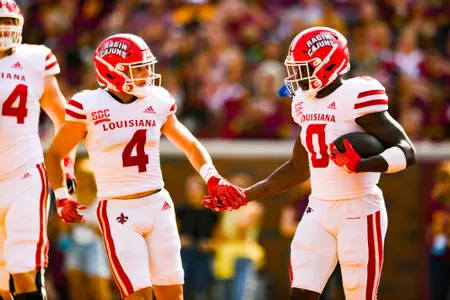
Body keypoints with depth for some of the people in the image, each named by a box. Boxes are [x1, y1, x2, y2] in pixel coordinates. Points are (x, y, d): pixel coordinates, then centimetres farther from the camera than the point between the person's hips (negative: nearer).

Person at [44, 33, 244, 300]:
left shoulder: (157, 102, 5)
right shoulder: (89, 106, -7)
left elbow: (190, 145, 17)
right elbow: (55, 154, 5)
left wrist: (213, 180, 2)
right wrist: (62, 197, -5)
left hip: (158, 206, 4)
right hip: (118, 213, -4)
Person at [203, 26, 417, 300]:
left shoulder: (356, 98, -15)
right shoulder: (307, 104, 9)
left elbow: (407, 152, -19)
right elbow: (298, 169, 21)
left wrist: (362, 165, -36)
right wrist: (246, 196, 21)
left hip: (359, 212, -7)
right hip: (320, 211, 7)